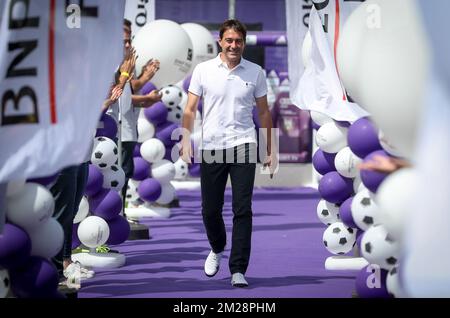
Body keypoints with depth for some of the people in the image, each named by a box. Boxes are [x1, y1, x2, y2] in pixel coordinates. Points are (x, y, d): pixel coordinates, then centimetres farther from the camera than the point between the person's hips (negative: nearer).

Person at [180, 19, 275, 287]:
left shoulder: (256, 72, 3)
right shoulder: (203, 70, 1)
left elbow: (264, 112, 10)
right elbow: (191, 109, 1)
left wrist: (269, 150, 9)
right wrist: (186, 140, -13)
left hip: (243, 146, -1)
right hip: (211, 148, 1)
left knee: (243, 210, -9)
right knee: (210, 209, 8)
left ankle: (238, 270, -8)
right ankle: (217, 248, 38)